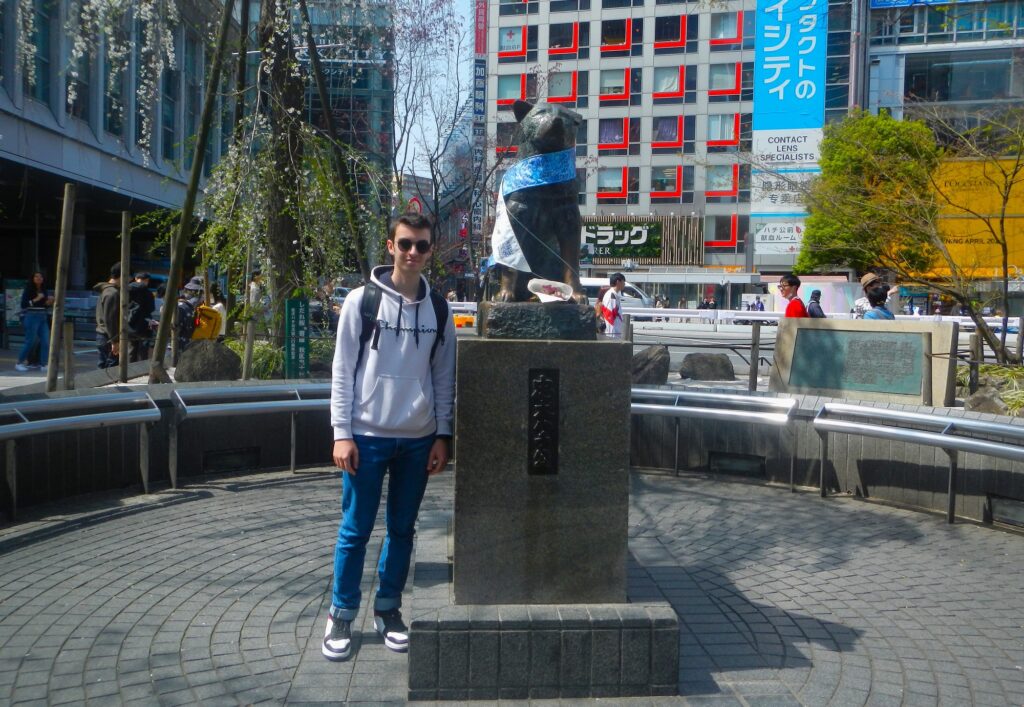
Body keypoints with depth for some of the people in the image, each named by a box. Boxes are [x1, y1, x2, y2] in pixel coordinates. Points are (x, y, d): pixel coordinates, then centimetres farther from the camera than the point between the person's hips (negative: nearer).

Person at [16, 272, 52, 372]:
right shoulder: (28, 289, -7)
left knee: (46, 341, 0)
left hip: (43, 318, 6)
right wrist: (36, 299, -19)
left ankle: (43, 365, 5)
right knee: (30, 341, -2)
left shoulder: (43, 290, 11)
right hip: (31, 317, -6)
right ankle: (19, 363, 13)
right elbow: (23, 304, -13)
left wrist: (49, 301, -1)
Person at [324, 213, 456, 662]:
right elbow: (343, 371, -4)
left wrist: (442, 436, 4)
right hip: (368, 435, -3)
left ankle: (388, 609, 27)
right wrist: (342, 433, -10)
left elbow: (444, 378, 8)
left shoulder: (439, 309, 5)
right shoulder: (362, 300, -4)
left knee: (402, 529, 12)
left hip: (418, 440, 3)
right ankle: (341, 616, 19)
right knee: (355, 531, 4)